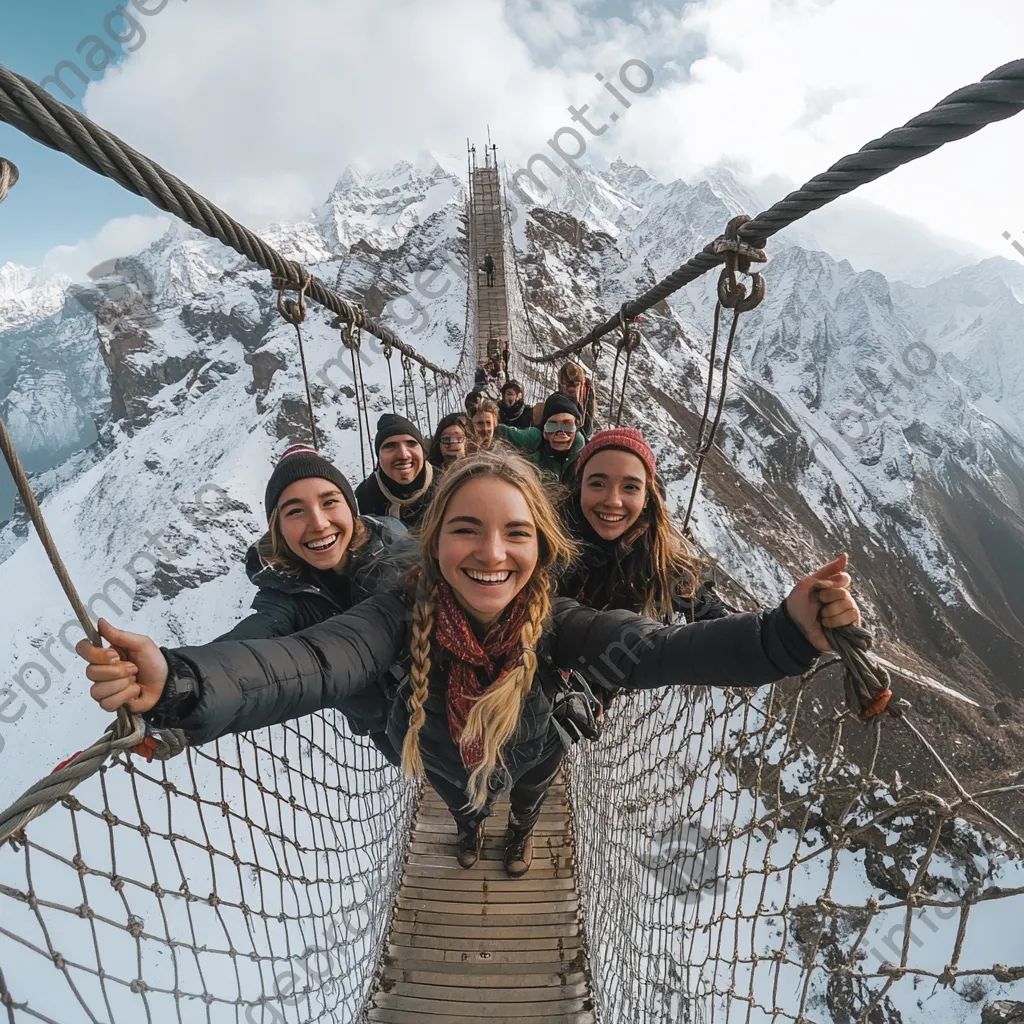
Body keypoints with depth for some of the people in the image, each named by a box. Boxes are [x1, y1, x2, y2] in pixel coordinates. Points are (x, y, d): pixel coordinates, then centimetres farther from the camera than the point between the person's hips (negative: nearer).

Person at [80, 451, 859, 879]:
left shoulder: (554, 623, -40)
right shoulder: (408, 613, -41)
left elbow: (654, 649, -53)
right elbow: (310, 664, -56)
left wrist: (787, 634, -69)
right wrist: (178, 682, -73)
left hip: (531, 755, 0)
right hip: (441, 762, 0)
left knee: (528, 804, 36)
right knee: (461, 806, 37)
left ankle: (520, 837, 74)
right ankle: (471, 832, 75)